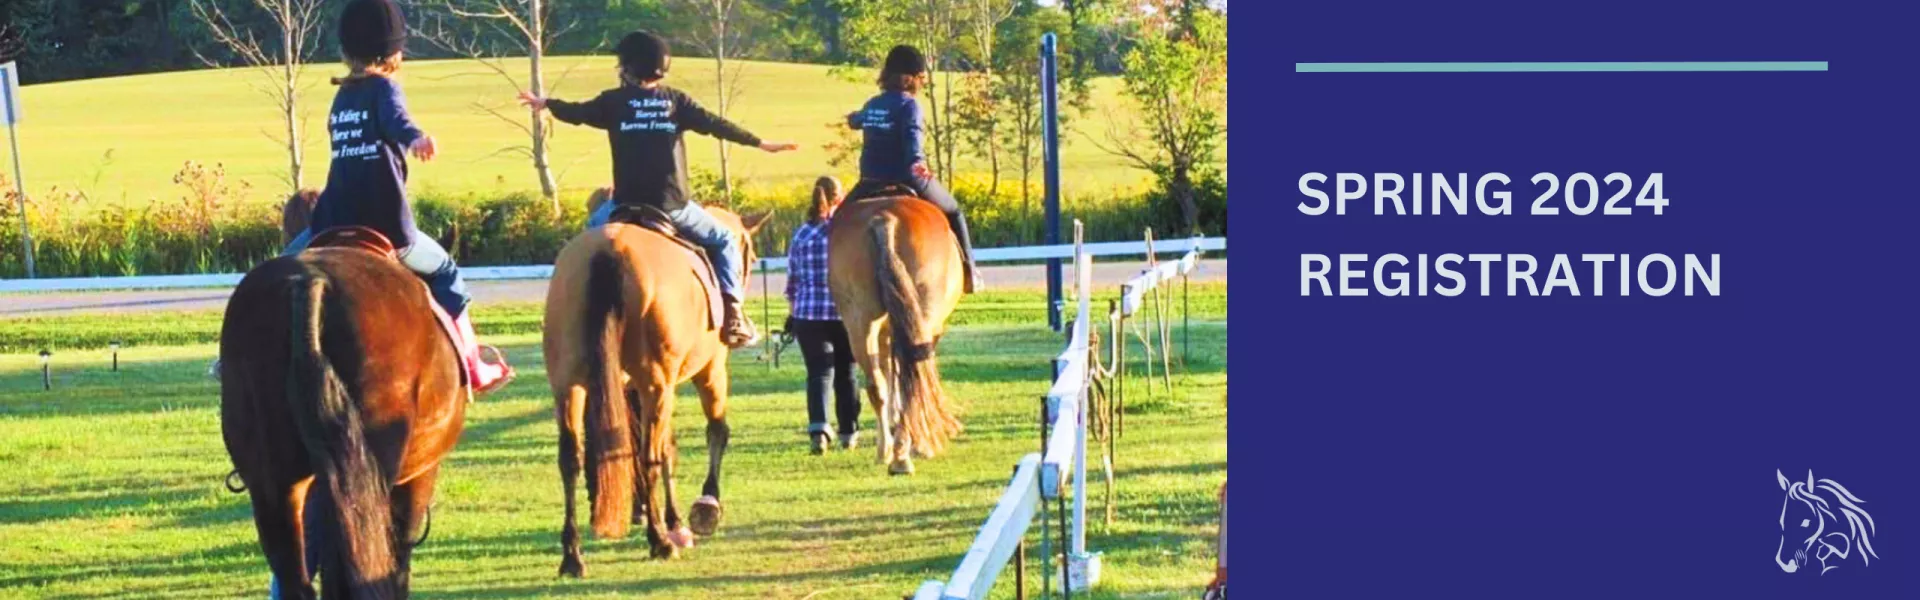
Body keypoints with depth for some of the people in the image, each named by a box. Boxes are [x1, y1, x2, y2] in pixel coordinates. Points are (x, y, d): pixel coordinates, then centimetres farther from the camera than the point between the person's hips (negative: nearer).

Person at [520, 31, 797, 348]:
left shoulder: (614, 101, 4)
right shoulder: (677, 100, 5)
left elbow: (577, 113, 18)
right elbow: (716, 125, 1)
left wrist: (545, 103, 37)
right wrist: (761, 143, 6)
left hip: (627, 204, 1)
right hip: (674, 205, -1)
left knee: (592, 231, 31)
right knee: (724, 240, 17)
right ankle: (732, 312, -2)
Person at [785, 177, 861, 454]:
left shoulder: (801, 234, 2)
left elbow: (792, 280, 7)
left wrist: (792, 313, 18)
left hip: (809, 315, 1)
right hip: (849, 313, 0)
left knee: (819, 372, 0)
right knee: (845, 373, 13)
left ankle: (818, 428, -21)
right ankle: (849, 433, 20)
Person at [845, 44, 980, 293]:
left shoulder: (872, 105, 13)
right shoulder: (909, 104, -8)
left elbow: (859, 119, 37)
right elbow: (912, 134, -28)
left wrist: (854, 119, 62)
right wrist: (916, 161, -45)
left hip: (871, 183, 5)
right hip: (907, 179, -5)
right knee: (953, 212, 18)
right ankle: (968, 269, 16)